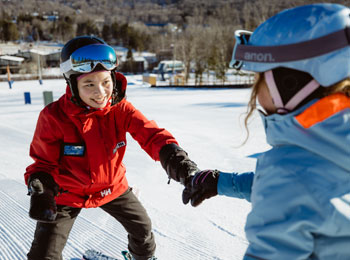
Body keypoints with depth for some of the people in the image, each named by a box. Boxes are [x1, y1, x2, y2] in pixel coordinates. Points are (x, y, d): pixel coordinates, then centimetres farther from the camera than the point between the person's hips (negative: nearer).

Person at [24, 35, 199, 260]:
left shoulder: (121, 109, -18)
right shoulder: (54, 116, -23)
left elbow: (149, 132, -31)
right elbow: (45, 162, -13)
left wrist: (170, 153, -53)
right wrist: (40, 187, -35)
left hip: (112, 186, 2)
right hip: (67, 192, -2)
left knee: (142, 227, 14)